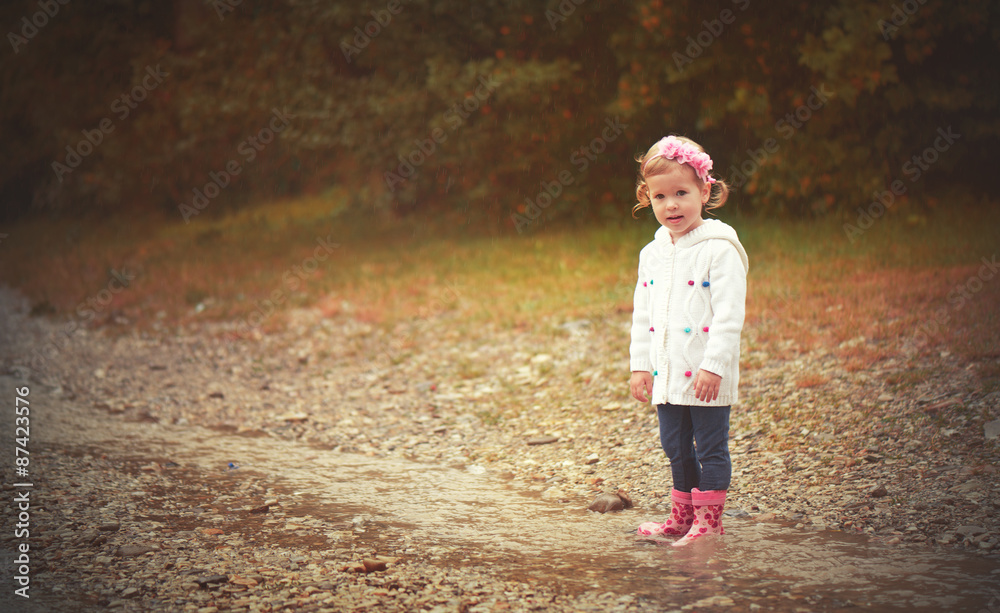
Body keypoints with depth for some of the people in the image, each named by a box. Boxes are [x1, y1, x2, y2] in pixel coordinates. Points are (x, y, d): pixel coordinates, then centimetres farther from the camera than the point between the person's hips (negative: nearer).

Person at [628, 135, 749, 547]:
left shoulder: (719, 248, -12)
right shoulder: (652, 254, 9)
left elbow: (729, 315, -16)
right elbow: (642, 315, 15)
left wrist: (713, 366, -21)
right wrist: (640, 366, 11)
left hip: (708, 376, -7)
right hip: (667, 374, 7)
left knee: (710, 447, 1)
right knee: (675, 447, 16)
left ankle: (709, 520, 11)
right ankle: (682, 516, 29)